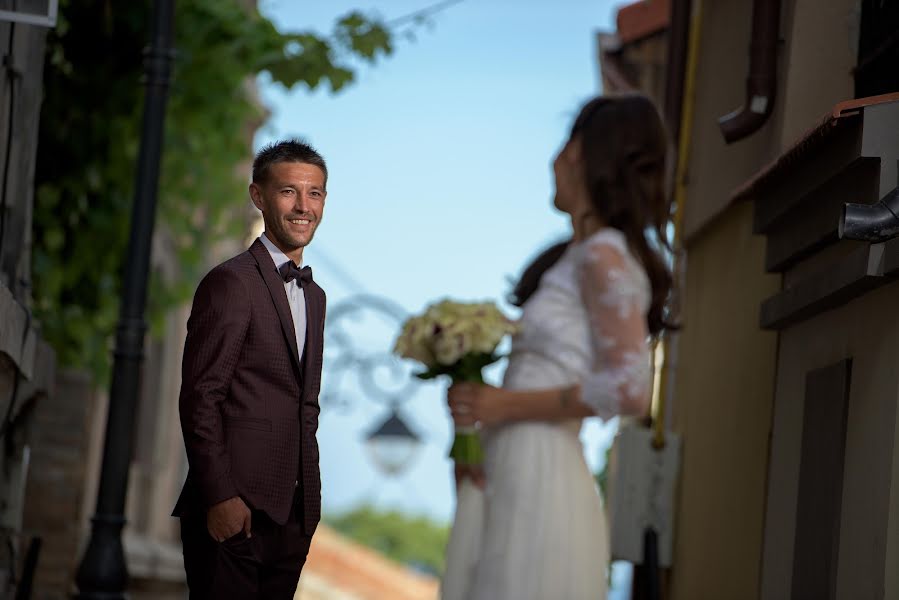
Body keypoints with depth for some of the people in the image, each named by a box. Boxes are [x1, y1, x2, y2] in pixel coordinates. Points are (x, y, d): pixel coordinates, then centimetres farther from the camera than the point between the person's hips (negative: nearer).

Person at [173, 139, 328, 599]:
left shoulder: (314, 296, 19)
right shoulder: (231, 282, -7)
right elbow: (200, 398, -12)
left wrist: (309, 504, 15)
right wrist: (220, 498, -18)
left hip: (292, 515, 8)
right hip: (235, 510, -7)